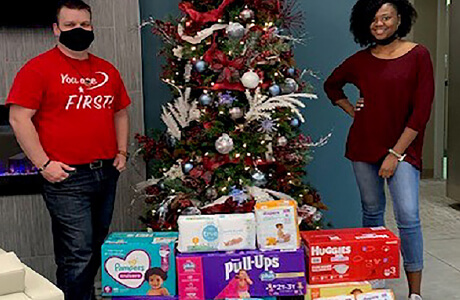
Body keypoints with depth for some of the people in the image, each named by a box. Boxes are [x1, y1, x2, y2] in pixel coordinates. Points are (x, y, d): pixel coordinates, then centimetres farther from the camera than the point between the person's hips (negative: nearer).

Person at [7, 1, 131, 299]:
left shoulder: (107, 70, 13)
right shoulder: (39, 68, -6)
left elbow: (120, 113, 23)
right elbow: (19, 118, -10)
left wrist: (122, 153, 12)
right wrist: (43, 163, -14)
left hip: (107, 173, 7)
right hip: (67, 177, -6)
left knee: (98, 250, 16)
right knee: (77, 256, -6)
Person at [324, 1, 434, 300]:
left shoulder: (418, 55, -5)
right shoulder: (360, 60, 5)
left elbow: (421, 111, -9)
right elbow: (332, 84, 25)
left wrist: (396, 153, -12)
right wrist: (350, 109, 10)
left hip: (402, 148, -3)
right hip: (363, 146, 4)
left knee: (408, 216, -12)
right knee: (372, 212, 12)